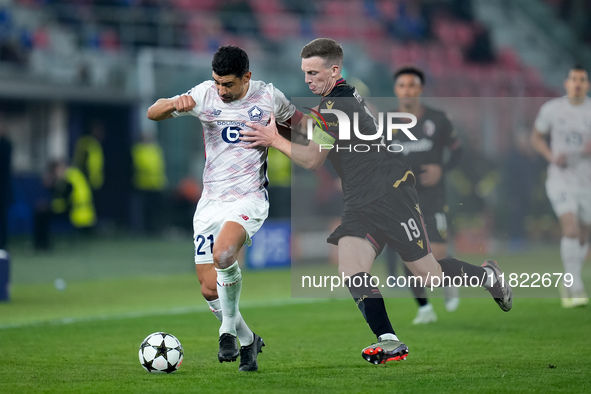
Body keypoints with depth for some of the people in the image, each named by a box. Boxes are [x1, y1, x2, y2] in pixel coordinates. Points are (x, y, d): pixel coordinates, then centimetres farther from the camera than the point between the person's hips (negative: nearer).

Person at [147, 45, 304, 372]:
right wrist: (174, 104, -25)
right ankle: (248, 341, 25)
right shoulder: (204, 94, -1)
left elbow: (298, 121, 17)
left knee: (222, 254, -32)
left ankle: (228, 329, -10)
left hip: (249, 200, -3)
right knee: (209, 289, 0)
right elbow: (152, 113, -4)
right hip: (211, 201, 3)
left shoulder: (268, 96, -2)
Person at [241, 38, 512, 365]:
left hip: (391, 193, -9)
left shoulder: (336, 106, -18)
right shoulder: (344, 97, 12)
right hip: (360, 203, 9)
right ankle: (389, 341, -14)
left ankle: (487, 275, 24)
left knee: (429, 276, -2)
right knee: (350, 271, -12)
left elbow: (311, 160, -13)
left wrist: (274, 140, -6)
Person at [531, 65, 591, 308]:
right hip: (561, 179, -2)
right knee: (571, 230, -20)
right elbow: (536, 137, 10)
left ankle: (569, 287, 34)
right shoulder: (551, 109, -3)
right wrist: (552, 156, -8)